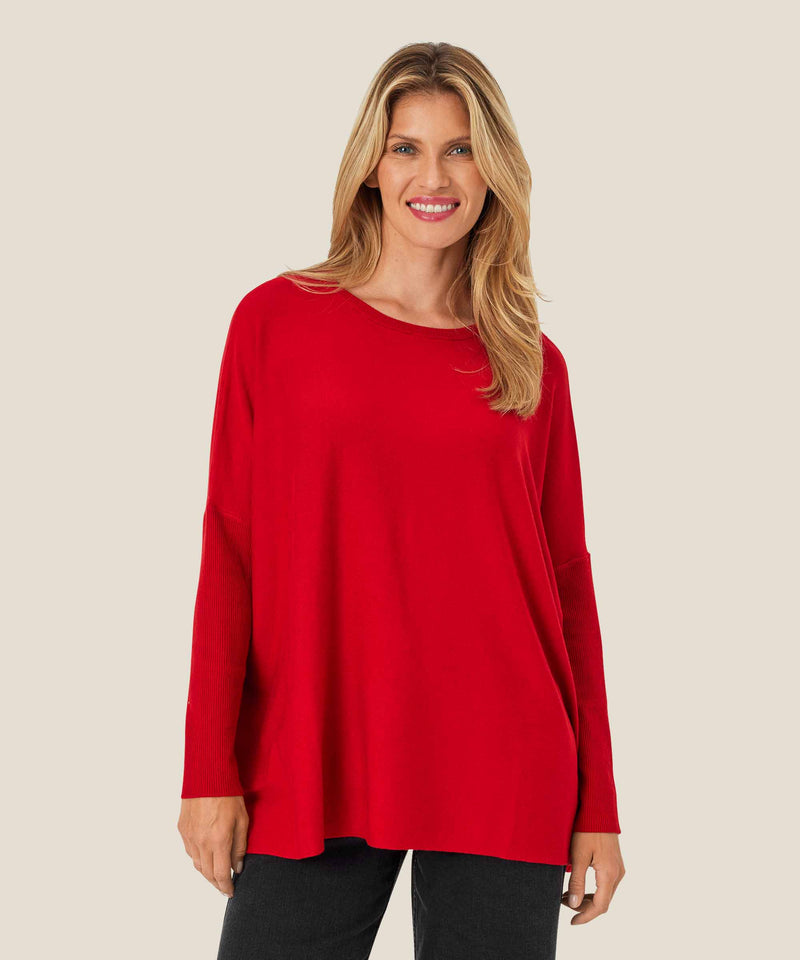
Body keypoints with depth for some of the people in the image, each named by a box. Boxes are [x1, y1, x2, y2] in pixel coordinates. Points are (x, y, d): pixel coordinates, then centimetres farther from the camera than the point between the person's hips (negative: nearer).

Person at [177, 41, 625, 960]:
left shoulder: (533, 365, 7)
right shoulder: (276, 321, 3)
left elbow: (567, 582, 8)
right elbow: (229, 548, 1)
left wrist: (598, 805, 6)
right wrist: (209, 771, -4)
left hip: (503, 777, 1)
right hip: (310, 771, -1)